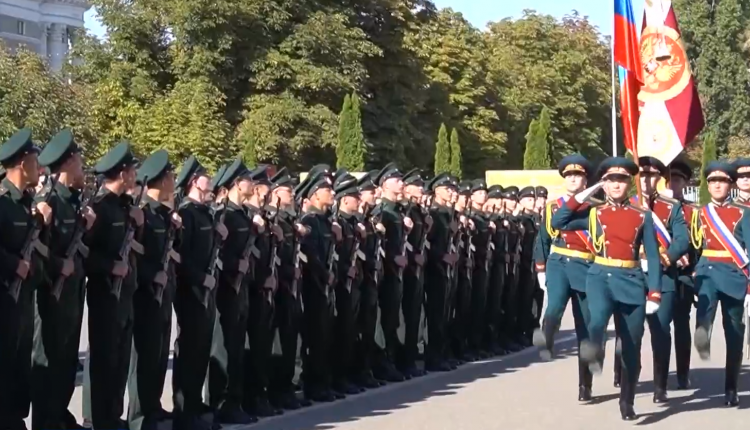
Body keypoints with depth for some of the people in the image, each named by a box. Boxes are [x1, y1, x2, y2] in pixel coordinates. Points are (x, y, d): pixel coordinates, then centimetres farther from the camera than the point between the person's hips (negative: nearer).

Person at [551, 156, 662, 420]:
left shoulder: (642, 216, 6)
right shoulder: (592, 214, 7)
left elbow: (653, 257, 3)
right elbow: (557, 223, -3)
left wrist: (654, 294, -5)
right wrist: (581, 196, -3)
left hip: (632, 281, 1)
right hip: (601, 277, -1)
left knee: (632, 348, 5)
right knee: (598, 318, -36)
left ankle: (627, 403, 17)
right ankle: (594, 352, -63)